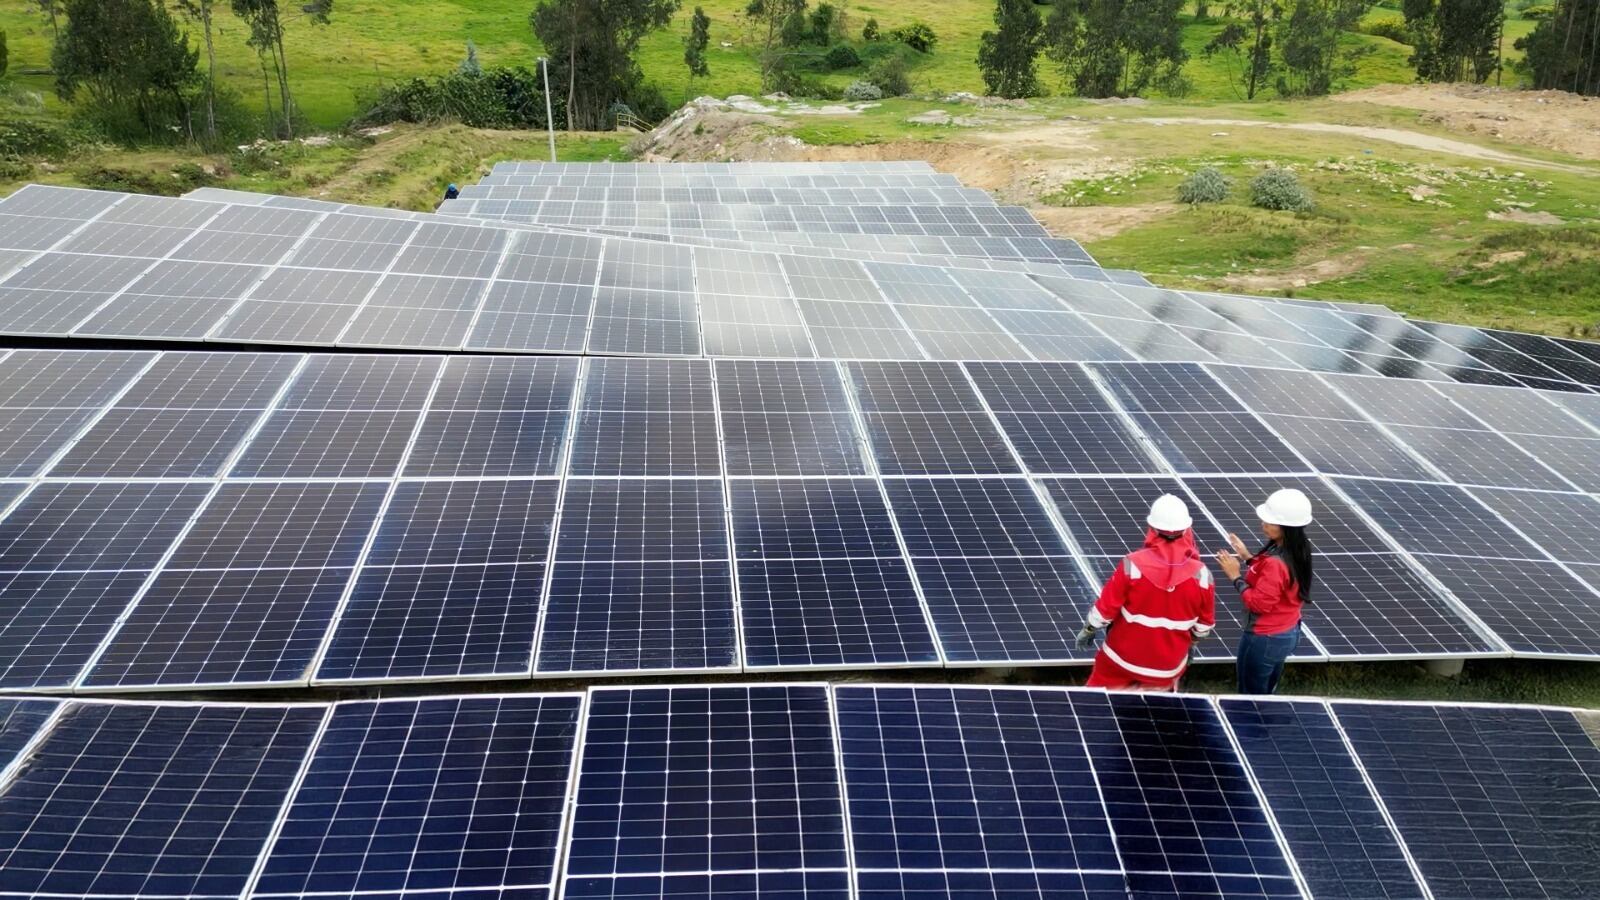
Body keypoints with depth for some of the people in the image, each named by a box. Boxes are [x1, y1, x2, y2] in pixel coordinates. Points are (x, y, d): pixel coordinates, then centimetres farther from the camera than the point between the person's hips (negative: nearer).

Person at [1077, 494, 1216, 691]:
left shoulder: (1133, 564, -22)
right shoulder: (1201, 574, -15)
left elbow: (1105, 608, -14)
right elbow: (1205, 625, -1)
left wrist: (1088, 631, 4)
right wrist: (1189, 642, 19)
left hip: (1123, 657, -1)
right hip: (1169, 666, 1)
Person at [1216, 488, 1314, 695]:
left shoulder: (1275, 563, -32)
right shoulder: (1296, 551, -3)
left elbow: (1259, 603, -25)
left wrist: (1236, 577, -18)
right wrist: (1247, 558, 4)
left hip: (1265, 639, -9)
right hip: (1287, 633, 9)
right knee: (1267, 692, 25)